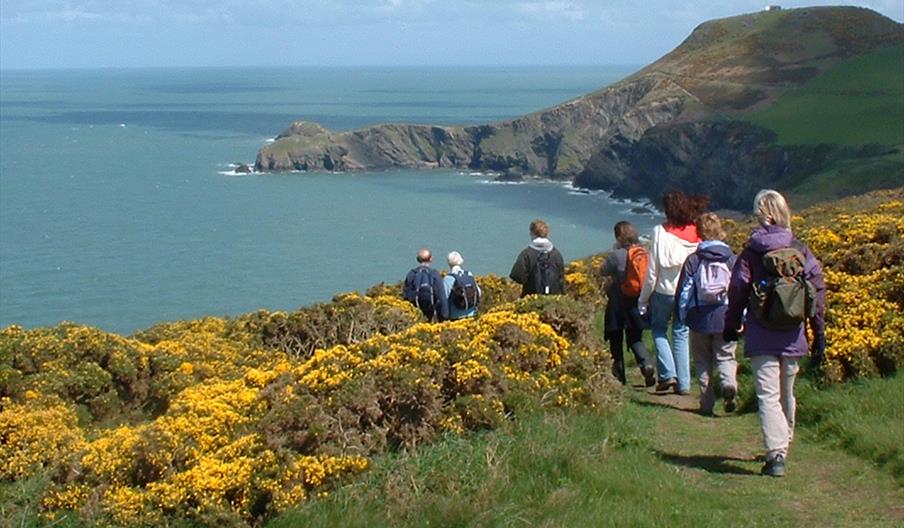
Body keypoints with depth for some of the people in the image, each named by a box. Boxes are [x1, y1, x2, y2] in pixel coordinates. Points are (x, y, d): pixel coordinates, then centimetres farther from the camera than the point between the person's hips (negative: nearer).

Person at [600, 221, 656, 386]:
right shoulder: (645, 253, -2)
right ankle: (647, 364, -12)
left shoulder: (617, 255, -16)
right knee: (635, 338, 12)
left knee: (616, 339, 10)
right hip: (638, 302, 4)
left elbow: (603, 272, -3)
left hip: (619, 304, -4)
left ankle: (619, 375, 12)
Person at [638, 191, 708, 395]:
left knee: (659, 330, 17)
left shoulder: (662, 233, -13)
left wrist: (643, 299, -1)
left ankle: (668, 373, 2)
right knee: (681, 333, 13)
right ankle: (683, 383, 11)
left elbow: (652, 270, -9)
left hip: (664, 291, -3)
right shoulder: (696, 235, -4)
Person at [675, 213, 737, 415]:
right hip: (726, 318, 0)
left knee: (702, 360, 10)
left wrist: (683, 317, 11)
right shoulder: (732, 259, 0)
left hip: (700, 319, 0)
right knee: (725, 357, 7)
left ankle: (707, 403, 8)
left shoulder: (693, 260, -3)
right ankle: (729, 384, -23)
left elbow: (683, 291, -1)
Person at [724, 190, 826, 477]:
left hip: (762, 337, -3)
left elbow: (737, 291, -2)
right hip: (793, 337, 3)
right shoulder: (800, 250, 1)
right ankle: (783, 446, 33)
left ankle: (776, 453, -18)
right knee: (787, 394, 19)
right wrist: (819, 333, 9)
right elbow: (818, 290, 2)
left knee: (768, 395, -6)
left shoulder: (751, 252, -6)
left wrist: (731, 326, 13)